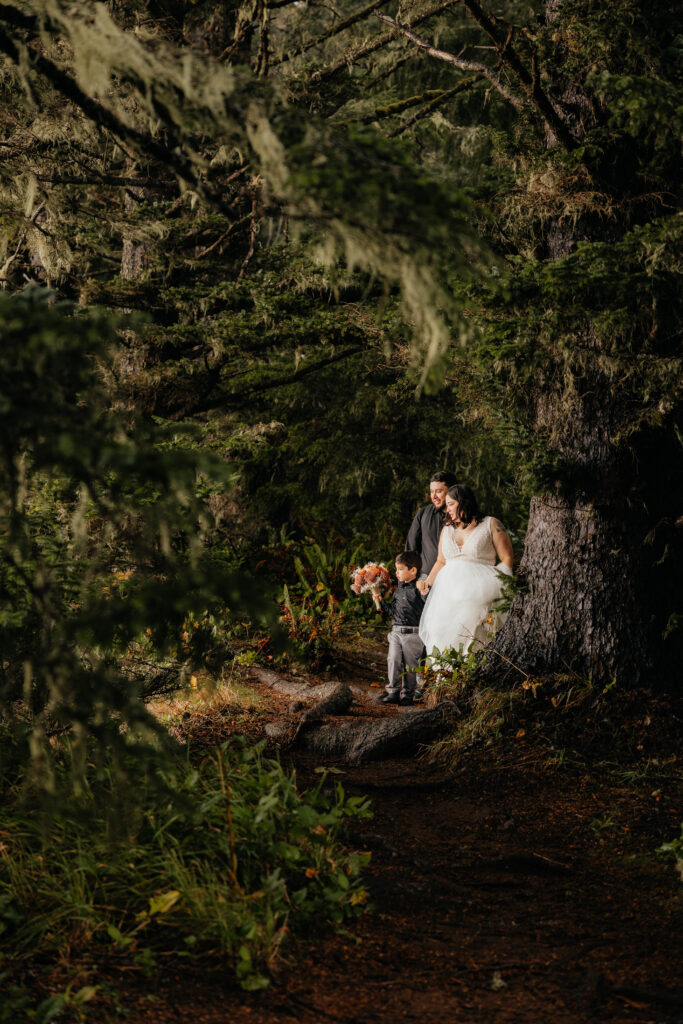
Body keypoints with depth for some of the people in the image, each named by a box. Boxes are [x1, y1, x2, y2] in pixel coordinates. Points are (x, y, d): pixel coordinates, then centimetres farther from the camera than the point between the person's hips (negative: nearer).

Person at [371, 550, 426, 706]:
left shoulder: (418, 588, -8)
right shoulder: (398, 590, 14)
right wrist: (380, 601, 13)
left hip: (413, 633, -6)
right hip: (396, 632, 6)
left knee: (410, 664, 2)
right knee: (393, 661, -1)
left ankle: (408, 694, 13)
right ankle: (393, 692, 7)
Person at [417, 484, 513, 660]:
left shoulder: (491, 525, 5)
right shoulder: (447, 530, 20)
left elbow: (506, 559, 3)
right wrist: (428, 583, 10)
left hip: (479, 593, -5)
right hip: (448, 593, 5)